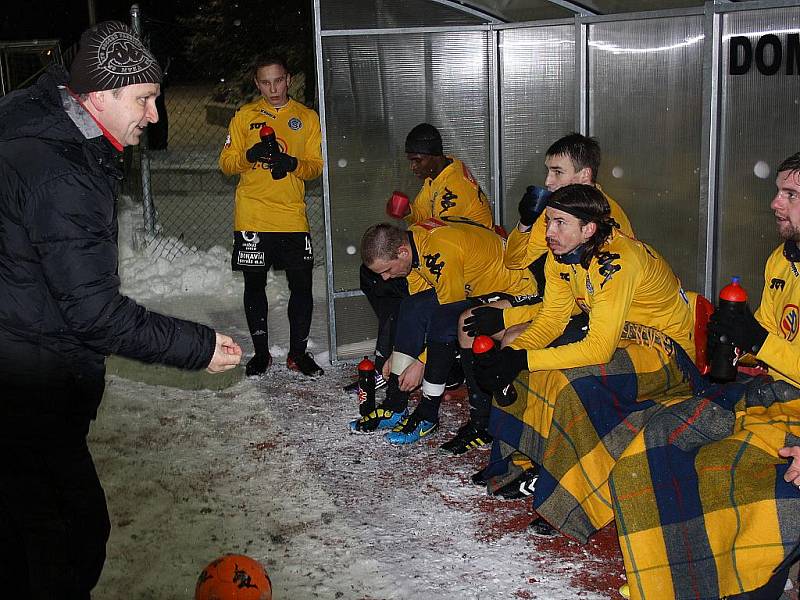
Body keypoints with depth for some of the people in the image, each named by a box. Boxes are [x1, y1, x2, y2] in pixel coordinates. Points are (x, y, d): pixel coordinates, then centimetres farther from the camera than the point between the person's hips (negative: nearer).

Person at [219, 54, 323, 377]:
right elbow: (226, 162, 4)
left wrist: (293, 164, -16)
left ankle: (298, 352, 16)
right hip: (251, 218, 0)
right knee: (254, 285, 6)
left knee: (302, 285, 1)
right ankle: (261, 352, 20)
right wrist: (249, 156, -16)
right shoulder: (244, 116, 7)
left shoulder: (307, 118, 8)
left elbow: (316, 165, 4)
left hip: (292, 216, 0)